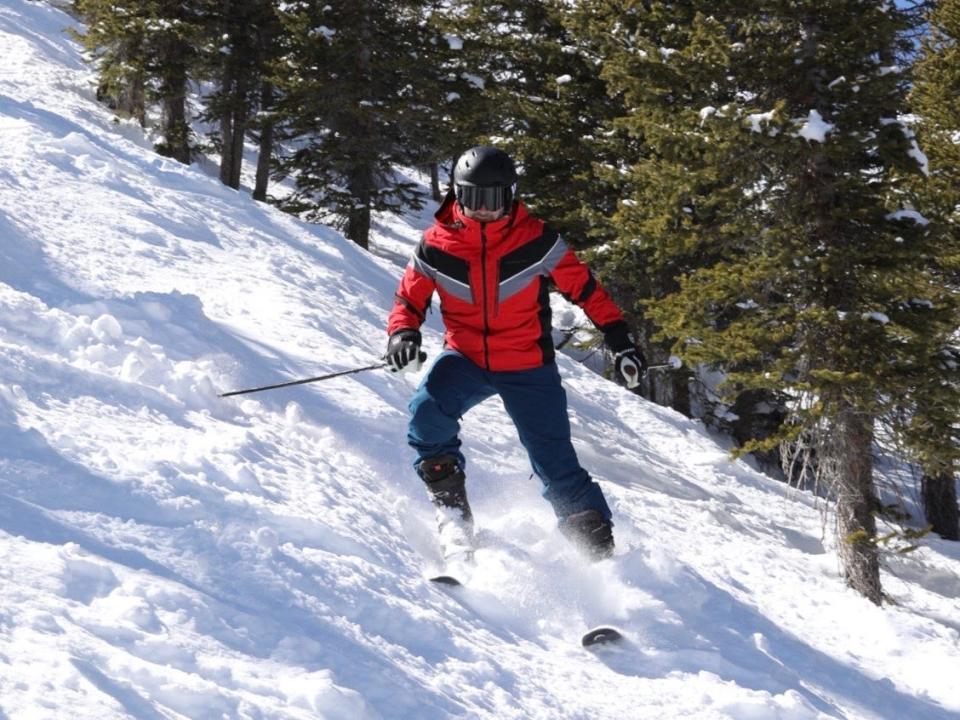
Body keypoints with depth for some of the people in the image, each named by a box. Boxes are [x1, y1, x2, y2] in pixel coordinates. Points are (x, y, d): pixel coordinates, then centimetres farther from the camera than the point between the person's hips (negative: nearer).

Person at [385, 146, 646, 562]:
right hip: (465, 357, 1)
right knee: (427, 412, -28)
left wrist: (619, 338, -2)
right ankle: (453, 514, -11)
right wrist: (402, 334, -18)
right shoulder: (436, 246, -7)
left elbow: (582, 286, -1)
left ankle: (600, 551, 9)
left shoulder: (535, 240, -10)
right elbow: (409, 299, 4)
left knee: (557, 464, -4)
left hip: (528, 366, -1)